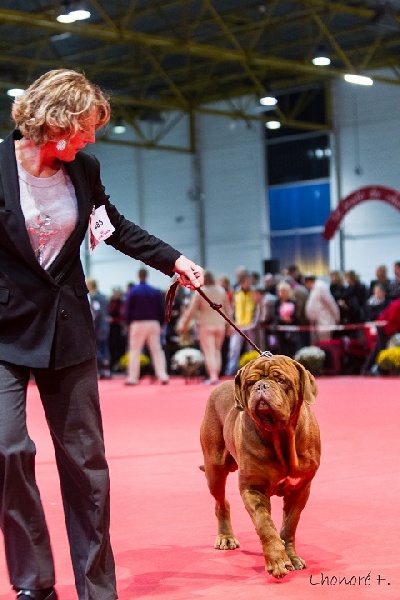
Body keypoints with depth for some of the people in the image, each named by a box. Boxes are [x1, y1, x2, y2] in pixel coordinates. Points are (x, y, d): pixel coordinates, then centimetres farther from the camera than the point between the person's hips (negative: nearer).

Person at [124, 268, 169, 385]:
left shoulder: (133, 292, -5)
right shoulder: (156, 292, 5)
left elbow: (128, 309, -5)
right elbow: (162, 309, 6)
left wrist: (129, 323, 7)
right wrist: (160, 324, 13)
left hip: (137, 324, -3)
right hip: (154, 323, 3)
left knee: (135, 351, 3)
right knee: (156, 350, 8)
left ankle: (132, 377, 2)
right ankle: (163, 376, 1)